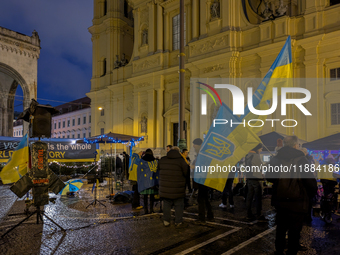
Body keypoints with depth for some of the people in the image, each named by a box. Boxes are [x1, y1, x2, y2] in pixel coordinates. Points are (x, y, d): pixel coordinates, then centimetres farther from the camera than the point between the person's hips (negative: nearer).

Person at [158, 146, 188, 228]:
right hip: (178, 189, -4)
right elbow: (186, 173, -8)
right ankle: (178, 222, 14)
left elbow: (159, 169, 17)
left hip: (165, 188, 4)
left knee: (166, 204, 15)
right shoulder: (181, 160, -9)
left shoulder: (162, 160, 5)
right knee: (179, 205, 8)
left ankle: (166, 221, 22)